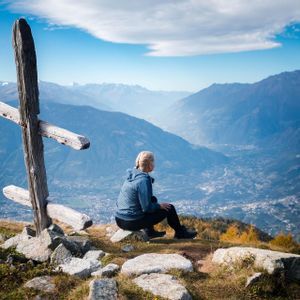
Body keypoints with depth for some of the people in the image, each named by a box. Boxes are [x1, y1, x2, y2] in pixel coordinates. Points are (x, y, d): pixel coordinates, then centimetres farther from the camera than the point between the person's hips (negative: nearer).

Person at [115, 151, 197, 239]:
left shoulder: (132, 175, 5)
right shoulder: (143, 181, -21)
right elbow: (146, 208, -20)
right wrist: (160, 206, -1)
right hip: (132, 223, -8)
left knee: (153, 199, 26)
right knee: (169, 208, 4)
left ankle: (150, 232, 30)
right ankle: (180, 232, 28)